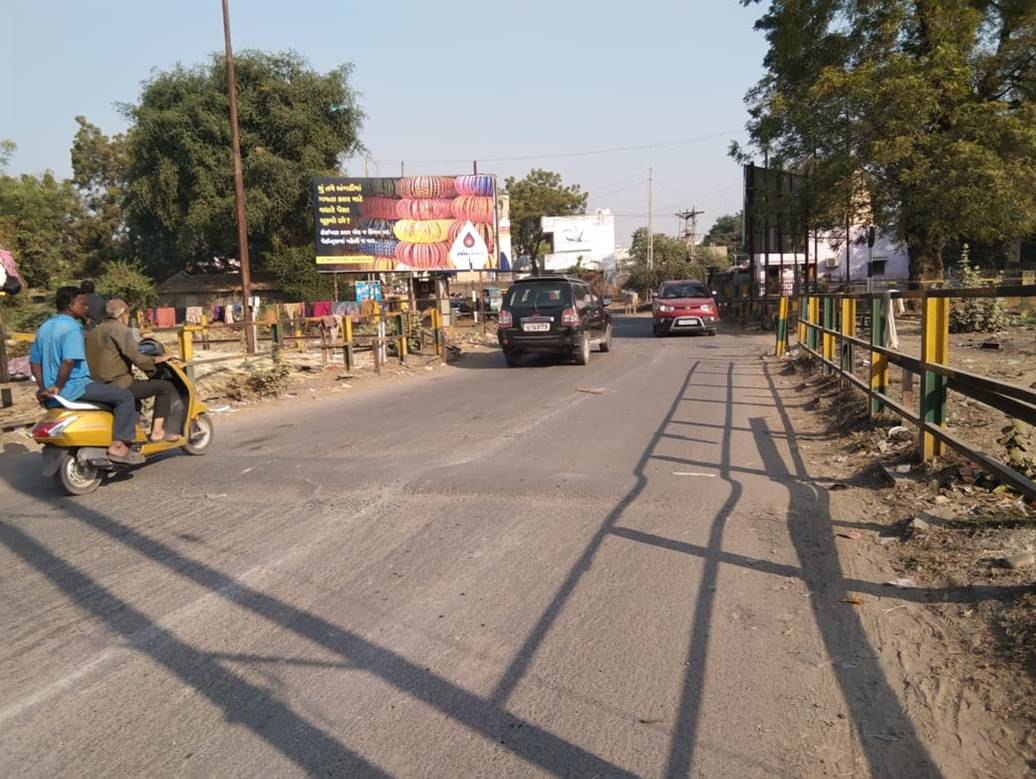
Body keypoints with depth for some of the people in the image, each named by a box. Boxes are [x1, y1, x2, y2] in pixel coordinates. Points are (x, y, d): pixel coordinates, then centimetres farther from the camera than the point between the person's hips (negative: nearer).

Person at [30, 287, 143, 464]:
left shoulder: (44, 327, 15)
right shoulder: (71, 327, -14)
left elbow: (34, 362, 17)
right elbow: (69, 361, -27)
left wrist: (44, 388, 16)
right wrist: (58, 388, -18)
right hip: (74, 388, -10)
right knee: (124, 396, -9)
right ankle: (118, 445, -17)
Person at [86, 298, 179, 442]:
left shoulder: (93, 332, 16)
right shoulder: (120, 329, -10)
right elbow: (136, 357, -19)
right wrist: (159, 359, -4)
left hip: (98, 386, 10)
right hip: (118, 385, -9)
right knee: (165, 387, -3)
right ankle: (157, 432, -8)